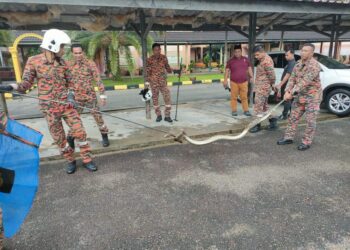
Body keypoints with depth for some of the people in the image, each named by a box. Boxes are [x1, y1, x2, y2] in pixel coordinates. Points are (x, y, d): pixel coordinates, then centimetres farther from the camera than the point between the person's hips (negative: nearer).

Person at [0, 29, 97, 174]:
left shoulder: (63, 63, 4)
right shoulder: (33, 61, -5)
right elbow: (26, 83, -3)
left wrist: (71, 96, -7)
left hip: (66, 105, 2)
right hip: (49, 107, -2)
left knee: (79, 132, -1)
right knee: (59, 138, 7)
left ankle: (87, 160, 13)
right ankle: (70, 161, 26)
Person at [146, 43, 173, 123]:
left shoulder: (164, 58, 1)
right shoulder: (149, 60, -6)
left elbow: (167, 68, 13)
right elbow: (147, 72, -3)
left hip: (163, 82, 2)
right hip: (154, 83, -2)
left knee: (167, 98, -6)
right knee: (155, 99, 6)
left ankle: (167, 116, 6)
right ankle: (159, 115, 22)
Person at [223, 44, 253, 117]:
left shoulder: (245, 59, 9)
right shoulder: (231, 61, 3)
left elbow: (249, 69, 15)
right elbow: (227, 70, 3)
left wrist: (252, 77, 8)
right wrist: (225, 80, -3)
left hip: (244, 82, 1)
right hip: (234, 82, -1)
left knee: (244, 97, 2)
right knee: (234, 97, 1)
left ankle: (246, 110, 10)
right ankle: (234, 111, 9)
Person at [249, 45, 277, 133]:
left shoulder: (266, 61, -19)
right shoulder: (262, 60, 13)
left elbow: (272, 75, -20)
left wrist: (272, 84, -4)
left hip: (263, 87, -10)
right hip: (260, 87, 10)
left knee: (258, 106, -6)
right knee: (264, 106, 16)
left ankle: (257, 125, 3)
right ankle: (273, 122, 25)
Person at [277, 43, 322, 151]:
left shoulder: (314, 65, -20)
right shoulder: (298, 63, 5)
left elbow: (304, 82, -27)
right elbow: (292, 78, 1)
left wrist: (292, 93, -29)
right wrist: (287, 91, -13)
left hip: (312, 97, -7)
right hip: (299, 96, 7)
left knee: (310, 120, 2)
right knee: (293, 117, 11)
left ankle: (306, 142, 12)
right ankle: (288, 137, 22)